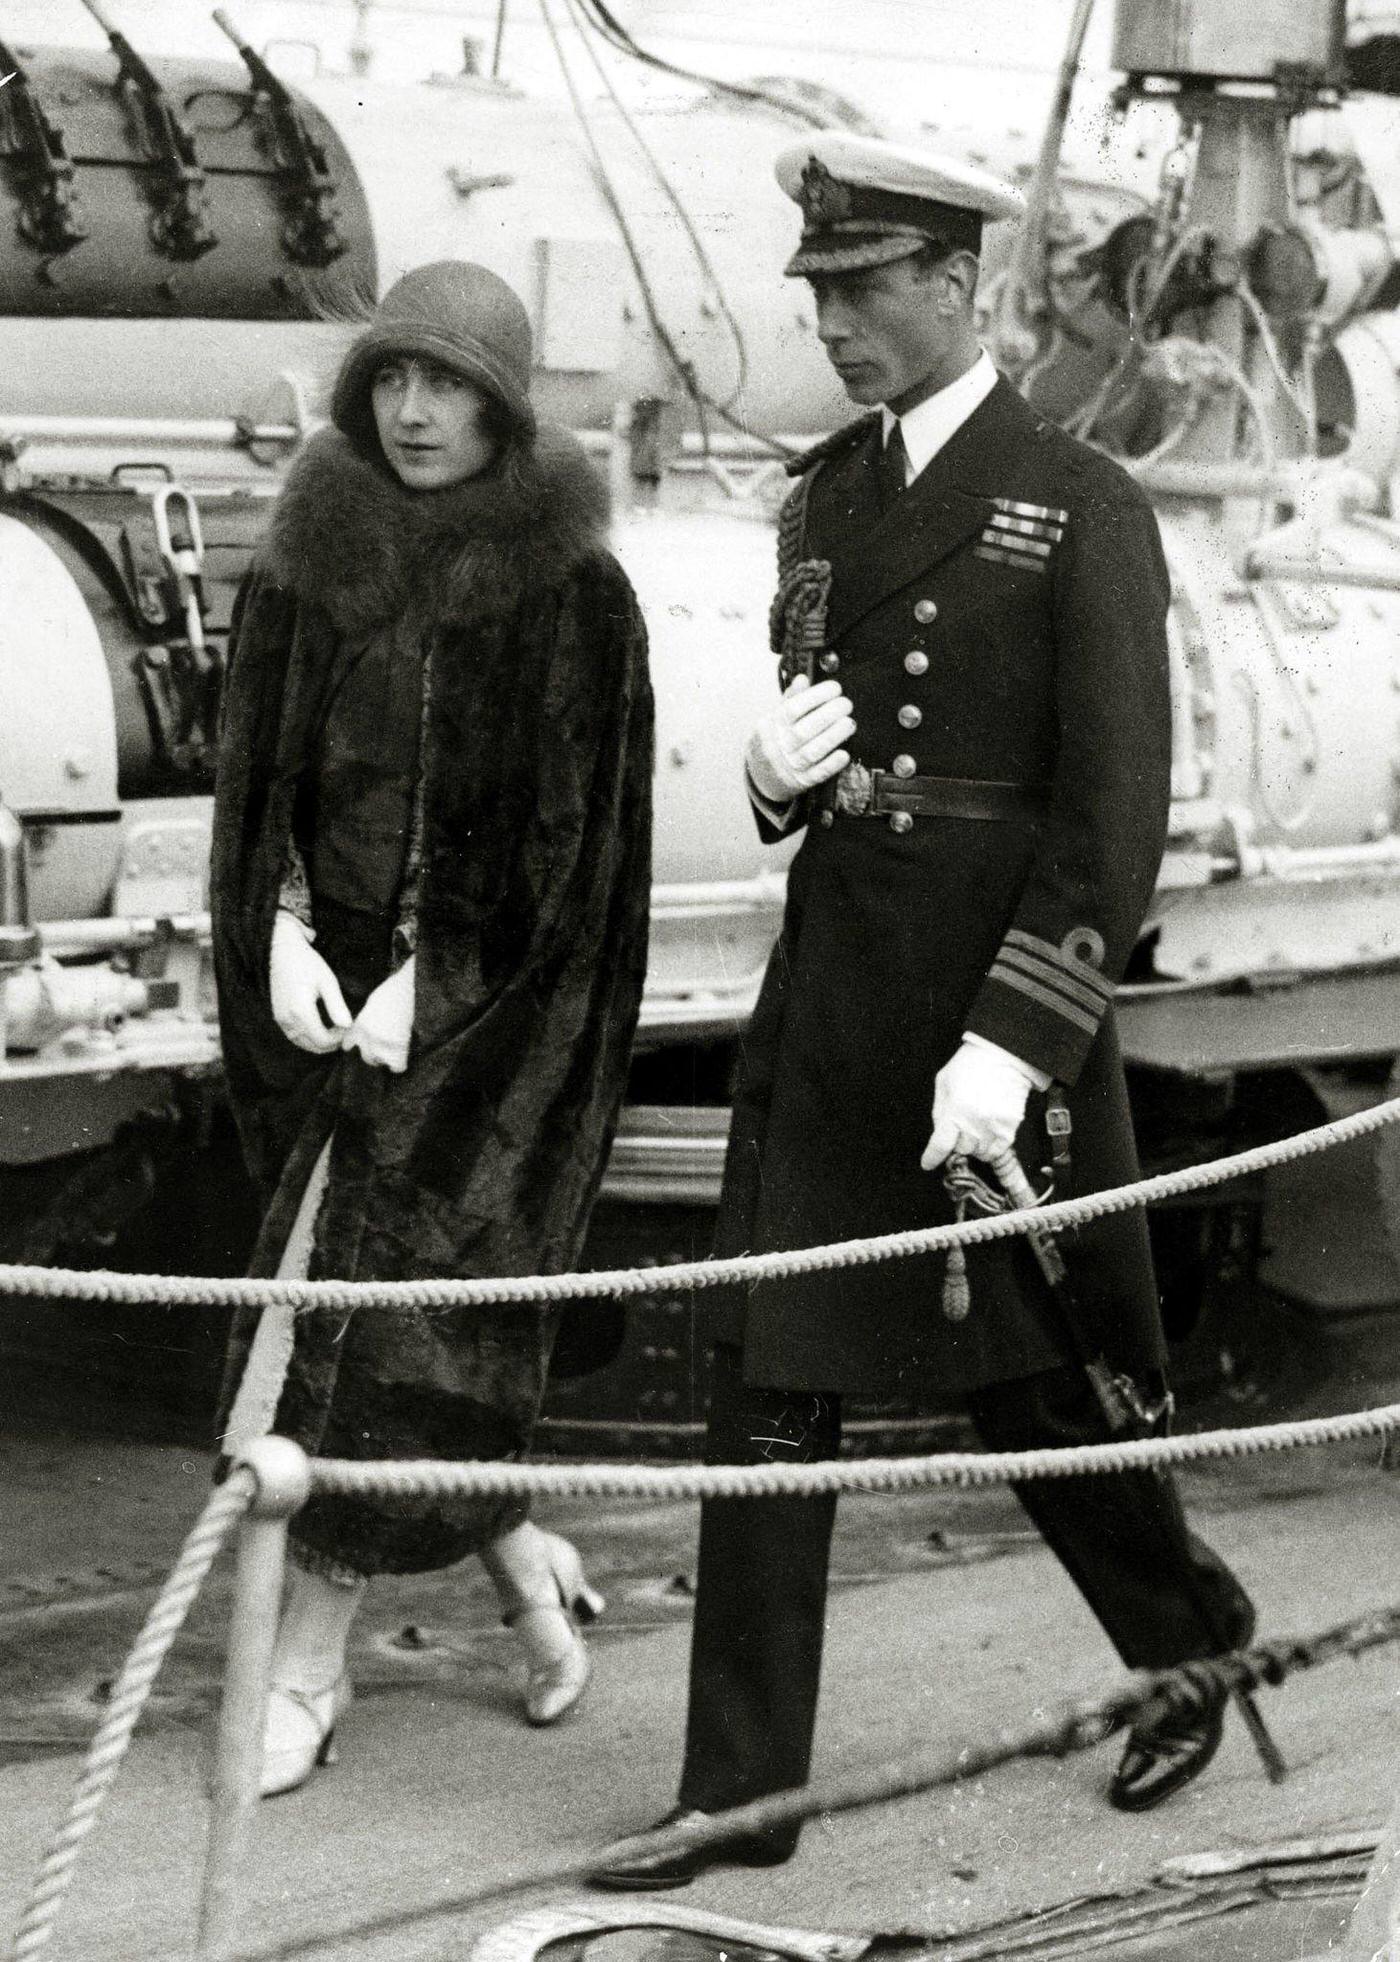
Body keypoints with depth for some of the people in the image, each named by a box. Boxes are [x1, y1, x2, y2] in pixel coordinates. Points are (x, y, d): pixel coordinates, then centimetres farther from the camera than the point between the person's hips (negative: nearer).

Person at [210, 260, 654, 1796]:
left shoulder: (573, 590, -7)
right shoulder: (307, 561, 4)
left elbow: (565, 826, -9)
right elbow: (257, 776, 5)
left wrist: (427, 979, -15)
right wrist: (283, 937, -10)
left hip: (487, 986, -4)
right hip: (332, 970, 4)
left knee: (387, 1286, -8)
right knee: (373, 1298, 6)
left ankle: (306, 1665, 0)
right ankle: (523, 1562, 28)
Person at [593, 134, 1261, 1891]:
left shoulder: (1084, 513, -8)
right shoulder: (820, 500, 11)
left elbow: (1114, 817, -13)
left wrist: (1015, 1042, -21)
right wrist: (777, 771, -3)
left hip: (1002, 1018, -5)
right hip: (823, 1017, 6)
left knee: (1037, 1387, 10)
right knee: (767, 1400, 2)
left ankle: (1192, 1648, 37)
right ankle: (738, 1800, 9)